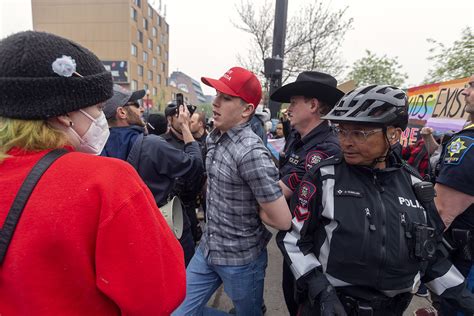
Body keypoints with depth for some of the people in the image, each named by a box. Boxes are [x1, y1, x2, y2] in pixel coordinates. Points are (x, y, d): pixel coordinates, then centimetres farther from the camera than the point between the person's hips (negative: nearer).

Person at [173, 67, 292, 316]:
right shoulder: (213, 138, 0)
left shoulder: (251, 152, -27)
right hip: (208, 248, 7)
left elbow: (282, 220, -25)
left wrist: (253, 211, -10)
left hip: (241, 258, -7)